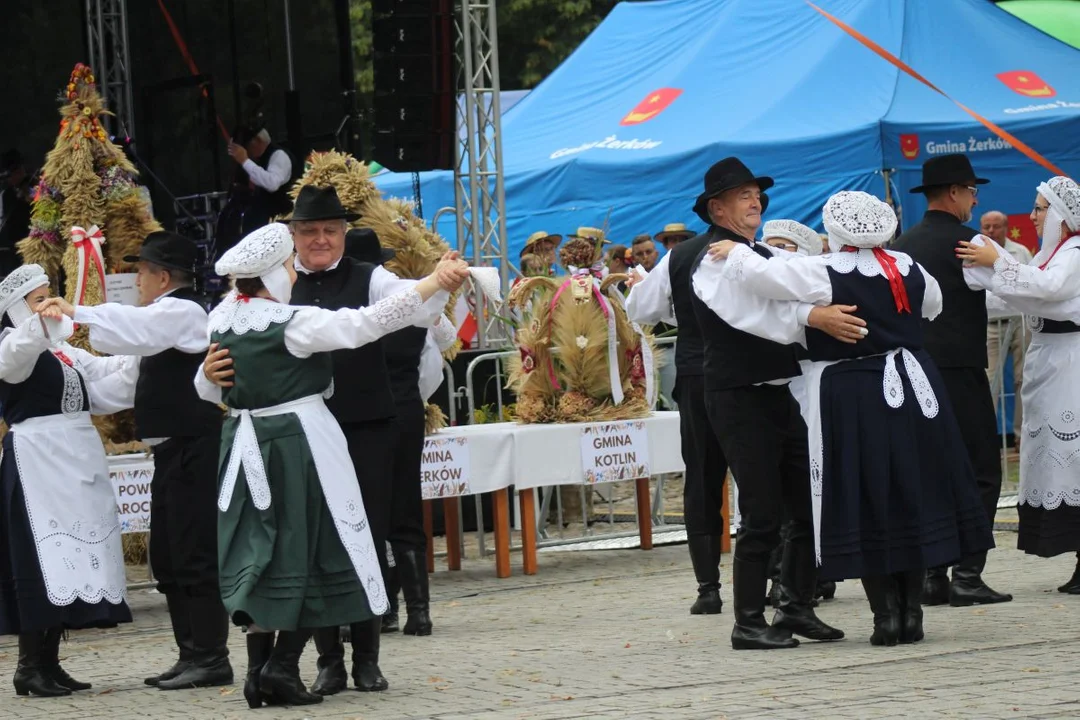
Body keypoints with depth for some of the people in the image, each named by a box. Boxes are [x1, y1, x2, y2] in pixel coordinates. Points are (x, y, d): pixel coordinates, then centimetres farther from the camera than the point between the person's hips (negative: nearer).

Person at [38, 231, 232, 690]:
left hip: (191, 450, -11)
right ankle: (192, 654, 17)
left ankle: (211, 659, -8)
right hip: (172, 453, 11)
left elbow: (134, 330, -30)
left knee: (194, 557, -10)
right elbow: (129, 387, 27)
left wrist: (77, 314, -26)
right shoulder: (164, 318, 20)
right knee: (167, 560, 12)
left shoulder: (184, 312, -10)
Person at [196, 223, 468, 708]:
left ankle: (258, 667, 5)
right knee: (309, 553, 2)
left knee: (257, 553, 9)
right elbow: (370, 322, -20)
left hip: (247, 444, 6)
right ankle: (283, 665, -5)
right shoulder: (293, 323, -16)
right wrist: (435, 281, -19)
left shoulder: (222, 319, 2)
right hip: (299, 443, -6)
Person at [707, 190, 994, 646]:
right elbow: (934, 304, 25)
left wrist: (734, 253, 2)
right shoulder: (907, 270, 6)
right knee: (913, 497, 10)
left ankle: (886, 614, -1)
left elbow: (761, 276, -17)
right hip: (912, 391, 5)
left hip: (851, 401, -5)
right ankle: (912, 612, 12)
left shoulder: (823, 273, -12)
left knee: (866, 506, 0)